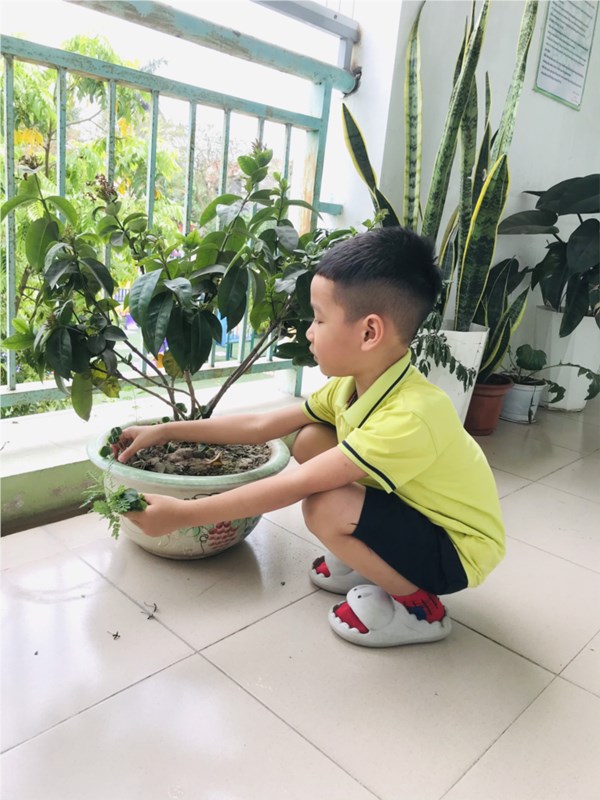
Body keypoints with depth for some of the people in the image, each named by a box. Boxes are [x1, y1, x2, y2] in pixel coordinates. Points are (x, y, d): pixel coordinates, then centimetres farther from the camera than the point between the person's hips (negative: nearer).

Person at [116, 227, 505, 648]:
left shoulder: (409, 416, -35)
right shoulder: (354, 383, -9)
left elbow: (294, 486, -35)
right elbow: (261, 425, -4)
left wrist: (184, 513, -30)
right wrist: (165, 431, -3)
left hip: (456, 549, -7)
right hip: (412, 510, 8)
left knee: (325, 508, -30)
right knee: (309, 441, -4)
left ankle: (418, 605, -4)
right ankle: (367, 561, 10)